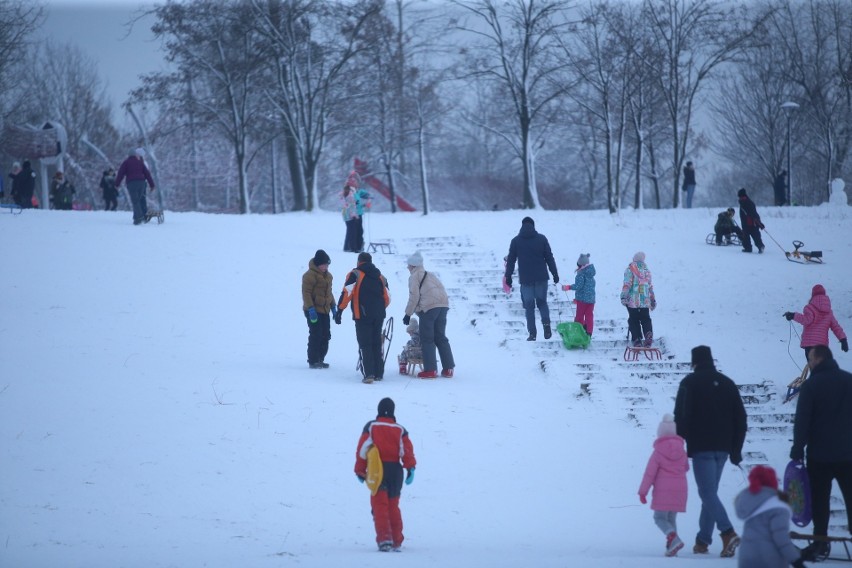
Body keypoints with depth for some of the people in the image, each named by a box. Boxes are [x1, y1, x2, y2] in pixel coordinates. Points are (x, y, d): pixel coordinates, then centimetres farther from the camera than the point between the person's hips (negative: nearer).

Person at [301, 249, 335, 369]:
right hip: (313, 311, -9)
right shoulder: (310, 275, -13)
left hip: (324, 310, 9)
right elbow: (306, 293, -17)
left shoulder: (327, 275, 14)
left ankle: (320, 360, 17)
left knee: (325, 336, 8)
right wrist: (310, 308, -23)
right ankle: (313, 361, -5)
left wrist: (333, 306, 20)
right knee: (316, 336, -10)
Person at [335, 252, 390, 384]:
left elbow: (347, 293, -13)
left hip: (362, 315, -5)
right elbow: (387, 298, 15)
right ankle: (378, 373, 16)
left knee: (365, 345, -4)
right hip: (379, 316, 5)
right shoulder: (380, 277, 14)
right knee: (377, 344, 15)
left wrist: (340, 310, -10)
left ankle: (369, 374, -15)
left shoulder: (356, 274, -2)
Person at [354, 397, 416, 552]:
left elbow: (362, 450, -2)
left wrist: (360, 471, 4)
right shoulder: (400, 430, 7)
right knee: (393, 506, 15)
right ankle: (396, 541, 16)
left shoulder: (371, 427, 2)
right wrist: (411, 468, -8)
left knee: (379, 506, -4)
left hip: (377, 470, -3)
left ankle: (384, 538, -21)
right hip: (395, 470, 3)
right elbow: (407, 449, -5)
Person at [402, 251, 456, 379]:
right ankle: (448, 368, 10)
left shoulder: (414, 276, 3)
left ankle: (430, 369, -7)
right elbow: (441, 290, 20)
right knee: (440, 337, 14)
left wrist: (408, 314, -1)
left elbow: (414, 296, -7)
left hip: (429, 307, -7)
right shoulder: (431, 275, 26)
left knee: (427, 339, -1)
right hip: (443, 305, 7)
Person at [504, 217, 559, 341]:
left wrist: (508, 277, 11)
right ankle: (546, 323, -10)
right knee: (542, 302, 15)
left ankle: (532, 333, -2)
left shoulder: (516, 241, 2)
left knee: (529, 306, 6)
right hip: (541, 278, 0)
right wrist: (555, 274, 8)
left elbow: (511, 260, 4)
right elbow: (549, 257, 2)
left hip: (525, 279, 0)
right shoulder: (541, 239, 1)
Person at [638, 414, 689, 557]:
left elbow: (649, 473, -9)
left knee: (660, 517, 1)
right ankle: (671, 546, 8)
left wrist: (643, 491, -4)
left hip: (662, 491, -5)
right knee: (671, 518, 16)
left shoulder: (658, 453, -8)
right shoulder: (681, 451, 5)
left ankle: (673, 538, -23)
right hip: (680, 490, 5)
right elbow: (686, 468, 21)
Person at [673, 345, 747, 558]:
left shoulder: (690, 383, -3)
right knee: (710, 492, 14)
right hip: (723, 448, 6)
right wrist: (736, 450, 17)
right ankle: (703, 540, 14)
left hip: (701, 447, -6)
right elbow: (741, 418, 13)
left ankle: (728, 532, -29)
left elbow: (681, 416, -9)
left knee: (708, 492, -11)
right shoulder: (727, 383, 12)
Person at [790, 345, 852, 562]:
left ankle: (820, 543, -1)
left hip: (820, 454, -3)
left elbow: (802, 421, -10)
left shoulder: (812, 385, -9)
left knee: (819, 500, 3)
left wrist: (797, 449, -4)